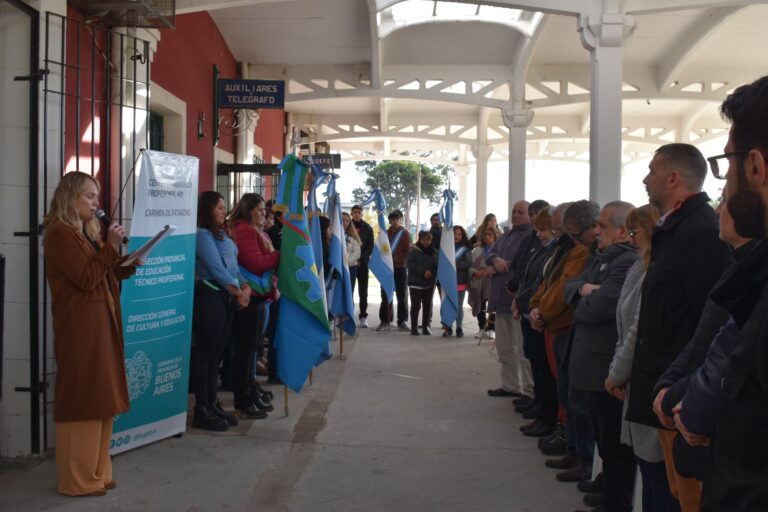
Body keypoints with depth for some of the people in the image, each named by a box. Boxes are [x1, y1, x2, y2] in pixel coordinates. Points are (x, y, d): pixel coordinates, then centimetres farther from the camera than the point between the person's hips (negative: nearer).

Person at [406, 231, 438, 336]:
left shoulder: (434, 252, 4)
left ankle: (425, 326, 16)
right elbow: (411, 265, -11)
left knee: (427, 305, 7)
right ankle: (414, 327, 4)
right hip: (415, 283, -3)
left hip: (429, 283, 3)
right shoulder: (413, 251, -3)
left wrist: (431, 273, -18)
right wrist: (423, 272, -18)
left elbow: (438, 266, 2)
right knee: (416, 305, -3)